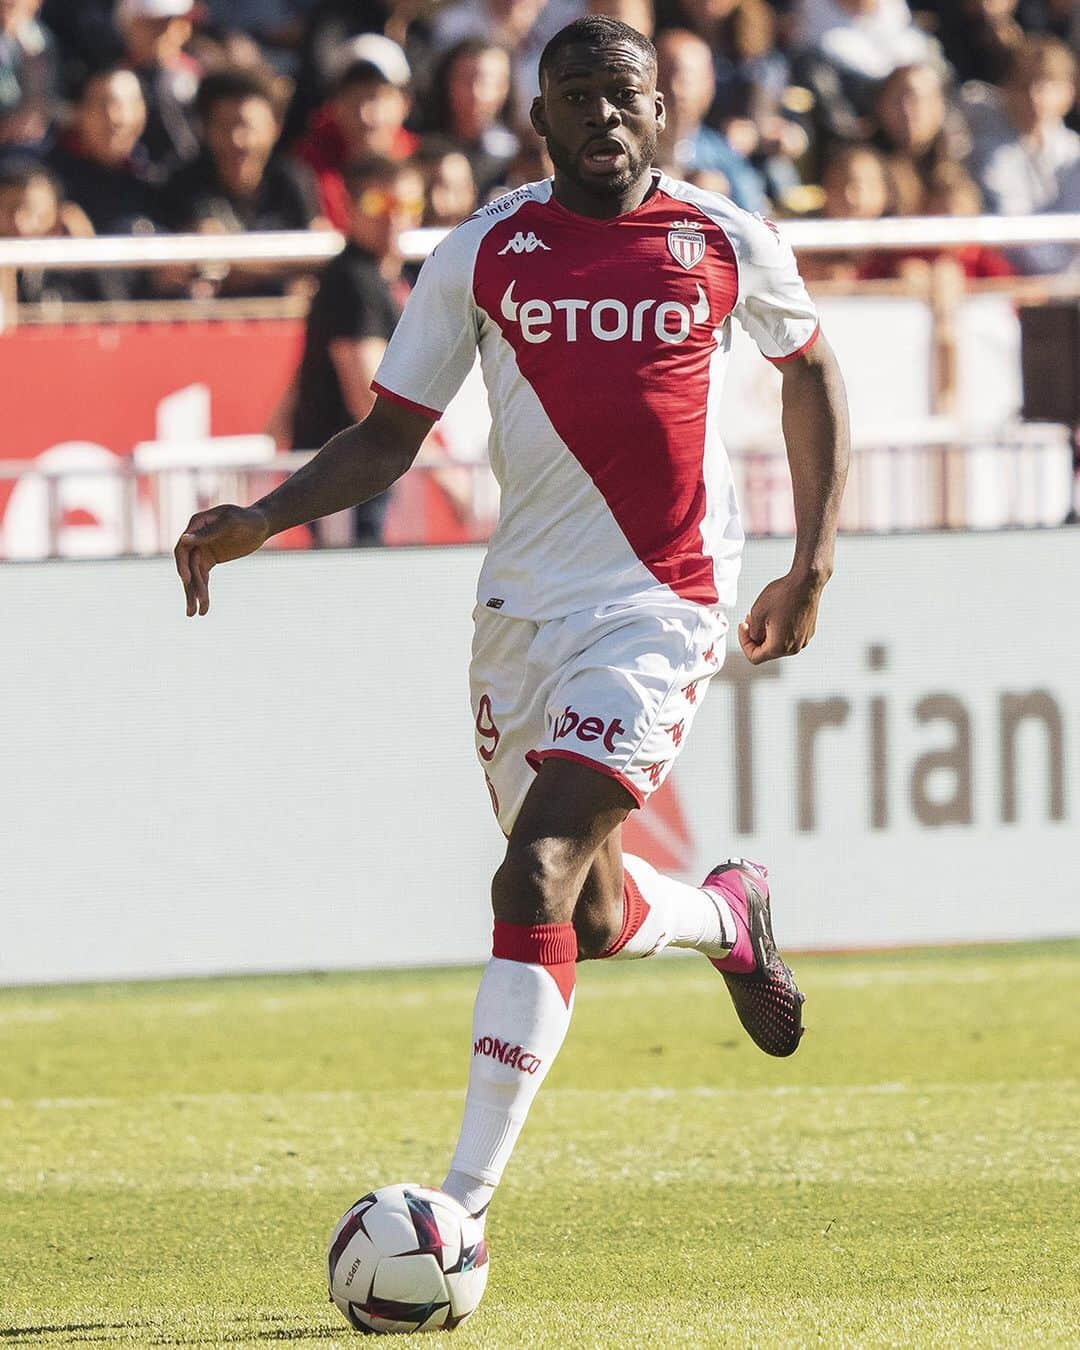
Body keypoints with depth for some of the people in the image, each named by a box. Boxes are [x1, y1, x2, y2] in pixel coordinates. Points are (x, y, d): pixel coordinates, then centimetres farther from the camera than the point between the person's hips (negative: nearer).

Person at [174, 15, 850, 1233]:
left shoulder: (726, 245, 1)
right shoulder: (482, 254, 3)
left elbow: (810, 370, 19)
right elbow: (388, 438, 7)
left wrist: (813, 562, 13)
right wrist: (258, 521, -9)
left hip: (661, 607, -4)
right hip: (521, 609, 4)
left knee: (536, 880, -20)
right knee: (592, 921, 13)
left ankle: (464, 1207, -19)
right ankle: (729, 917, 51)